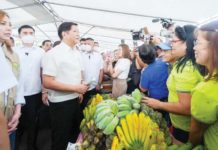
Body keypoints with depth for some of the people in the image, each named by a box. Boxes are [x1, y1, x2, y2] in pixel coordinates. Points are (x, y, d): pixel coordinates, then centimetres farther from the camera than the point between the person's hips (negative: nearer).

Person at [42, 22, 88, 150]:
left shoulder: (77, 53, 7)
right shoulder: (54, 53, -16)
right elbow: (47, 82, -22)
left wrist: (81, 88, -1)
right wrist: (75, 88, -20)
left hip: (75, 100, 7)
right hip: (60, 103, -7)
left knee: (75, 134, 25)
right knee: (60, 140, 11)